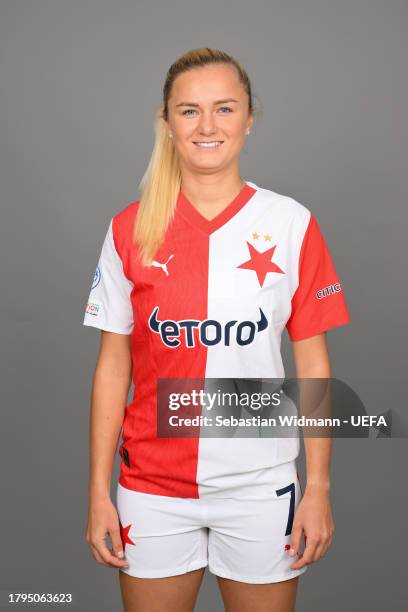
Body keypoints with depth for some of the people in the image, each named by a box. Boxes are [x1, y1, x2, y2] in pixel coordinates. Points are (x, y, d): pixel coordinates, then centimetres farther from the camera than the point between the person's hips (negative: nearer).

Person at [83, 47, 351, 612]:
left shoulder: (291, 223, -3)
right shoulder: (130, 228, -1)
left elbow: (313, 363, 0)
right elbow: (113, 365, 2)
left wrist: (319, 487, -2)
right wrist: (99, 491, 1)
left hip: (261, 486, 0)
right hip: (153, 486, 1)